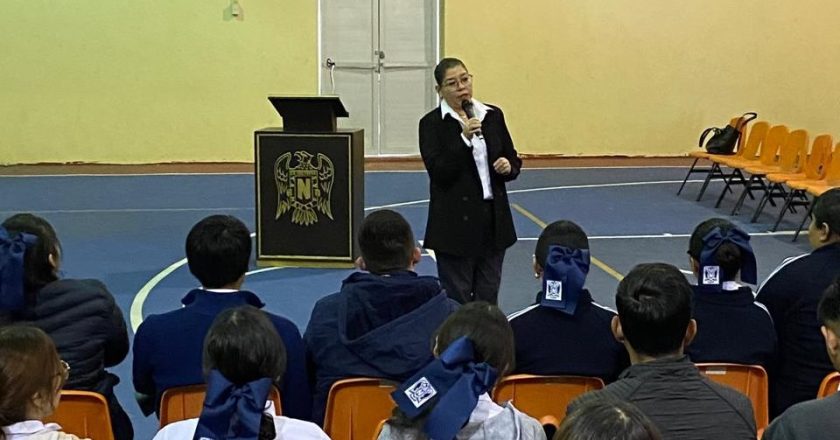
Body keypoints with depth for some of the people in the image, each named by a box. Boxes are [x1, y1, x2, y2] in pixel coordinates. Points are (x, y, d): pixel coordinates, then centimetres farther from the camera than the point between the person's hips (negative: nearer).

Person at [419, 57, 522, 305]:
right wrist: (464, 138, -24)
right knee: (457, 300, 3)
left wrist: (508, 167, -9)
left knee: (488, 298, 11)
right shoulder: (432, 123, -6)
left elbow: (513, 159, 14)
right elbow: (438, 173, -16)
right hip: (456, 222, -4)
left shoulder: (493, 116, 7)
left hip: (494, 219, 4)